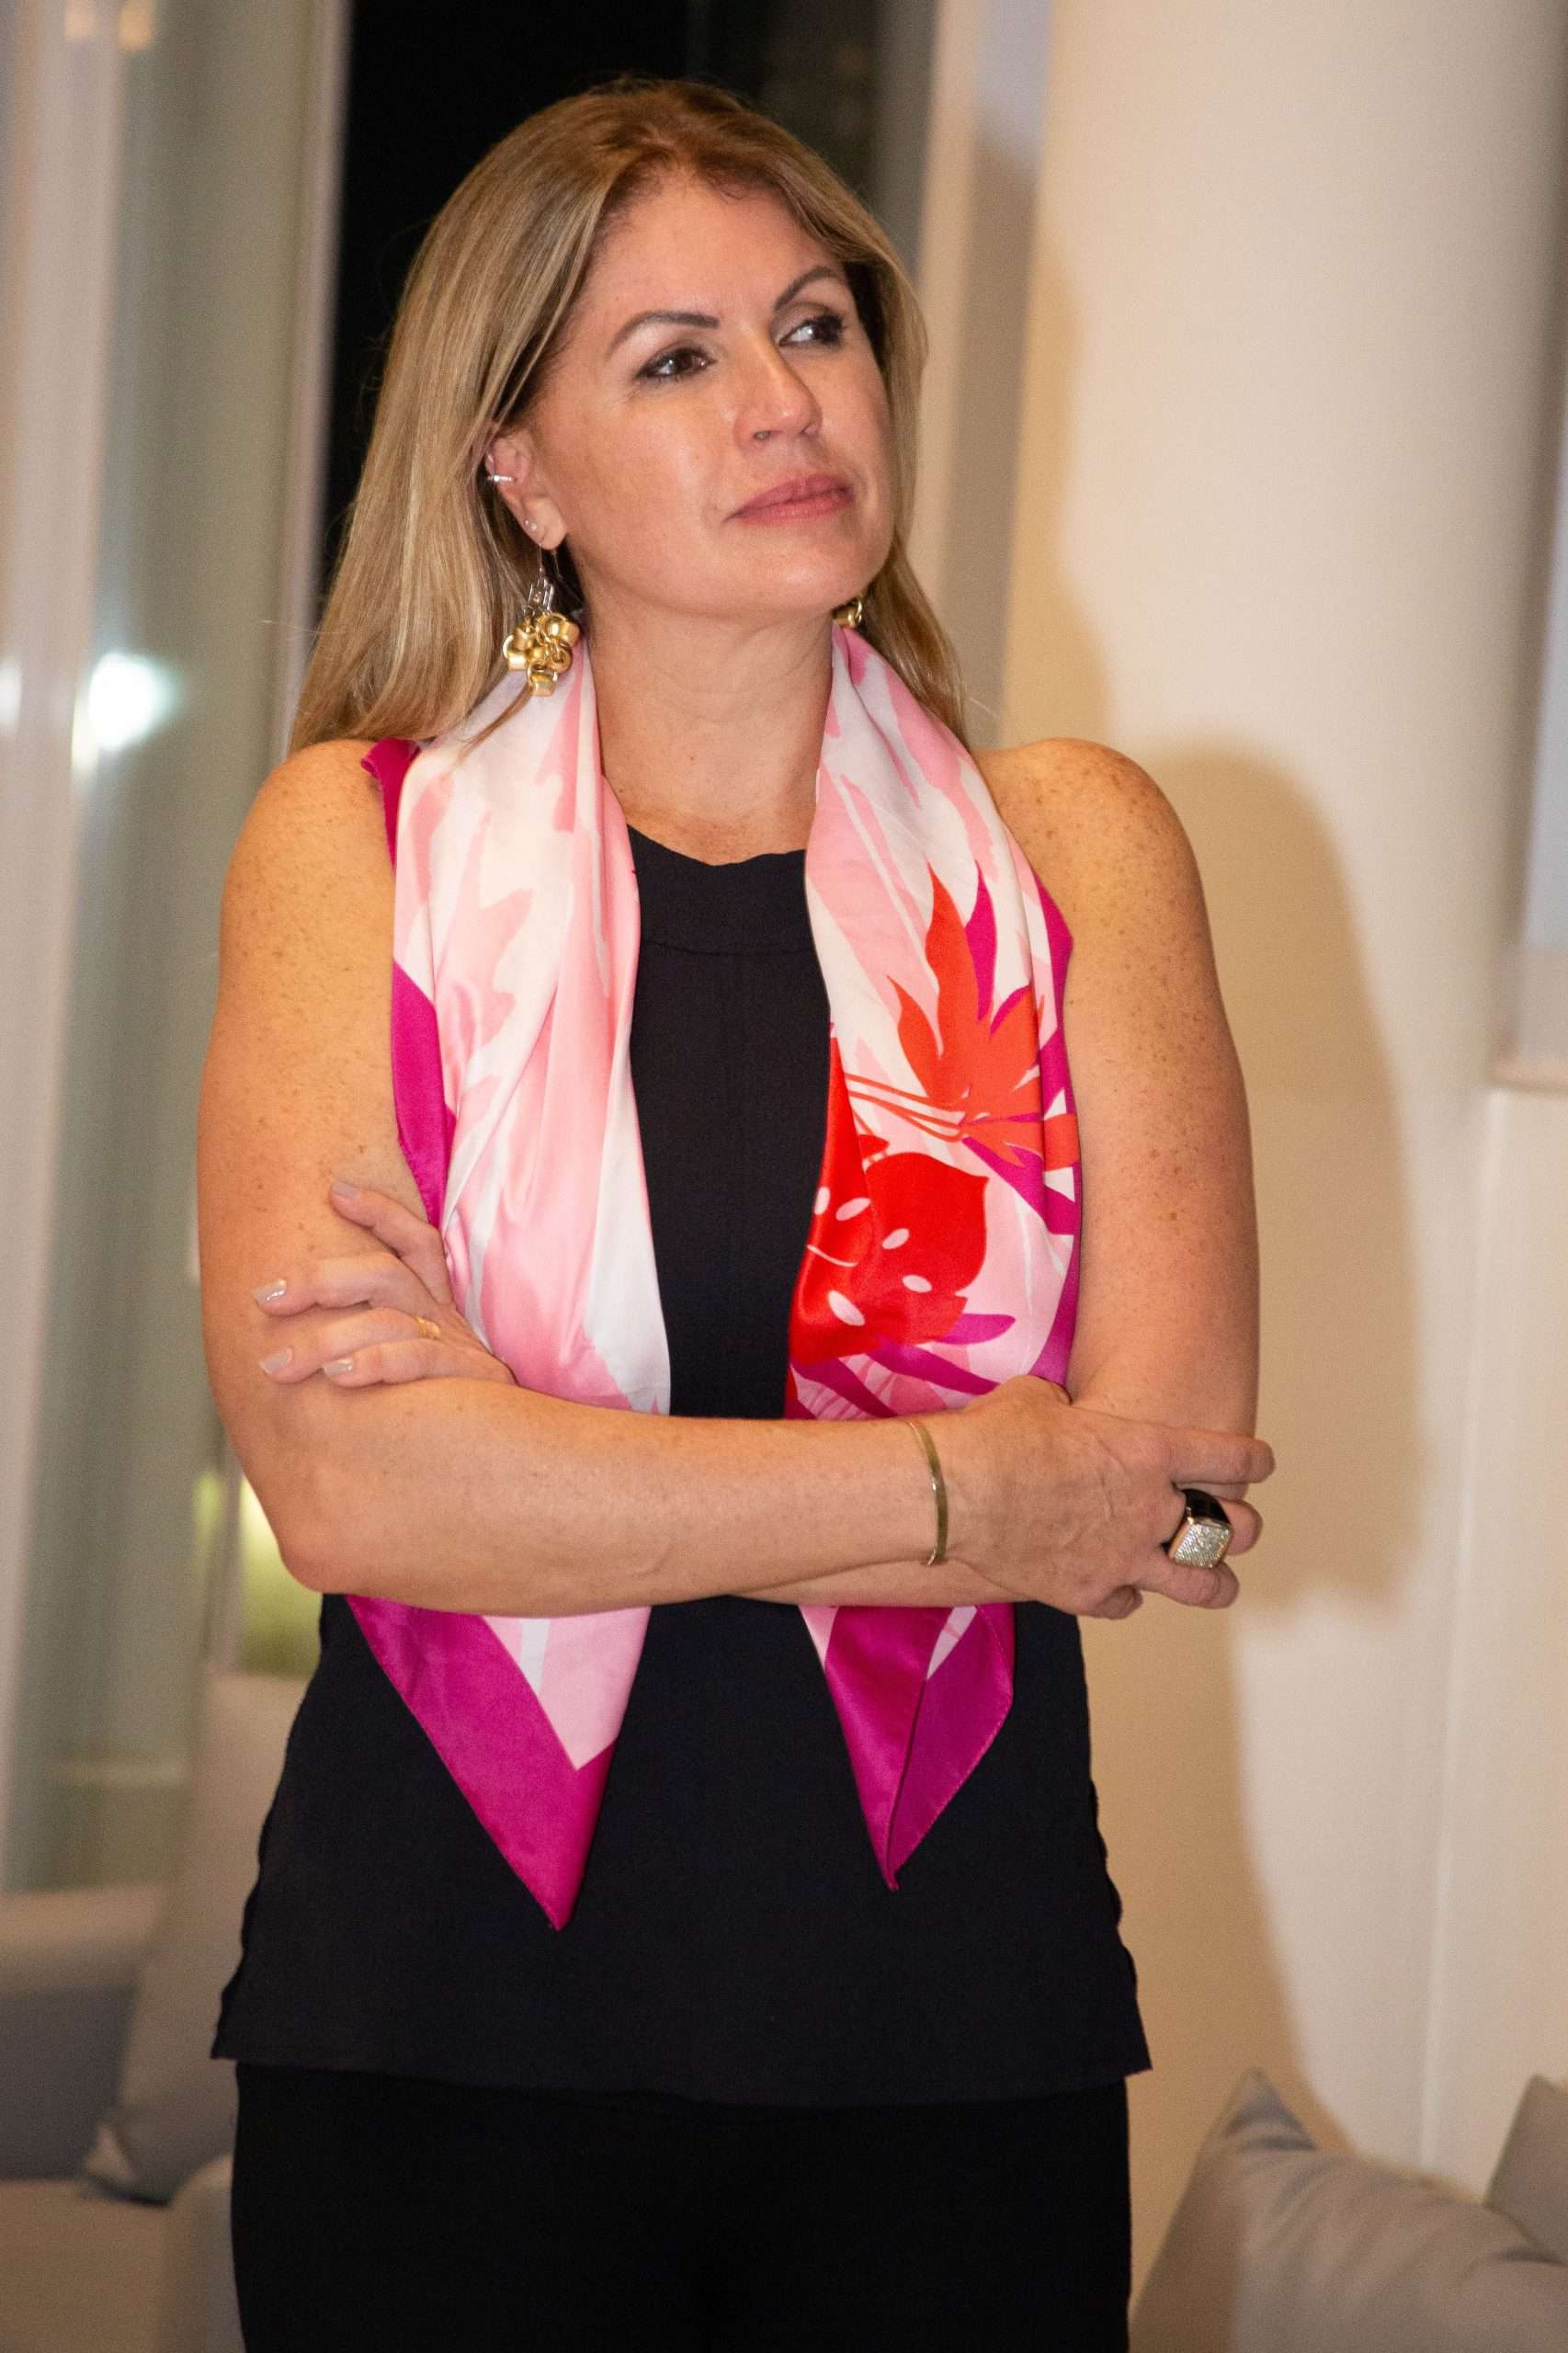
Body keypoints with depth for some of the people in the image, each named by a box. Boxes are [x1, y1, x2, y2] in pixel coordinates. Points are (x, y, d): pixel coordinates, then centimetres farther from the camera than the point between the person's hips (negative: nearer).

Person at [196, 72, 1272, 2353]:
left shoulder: (1069, 843, 4)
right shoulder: (360, 837, 0)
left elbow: (1171, 1459, -9)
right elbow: (346, 1483, -13)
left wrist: (516, 1414, -13)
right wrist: (975, 1491, -12)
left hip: (956, 2037, 1)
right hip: (451, 2038, -1)